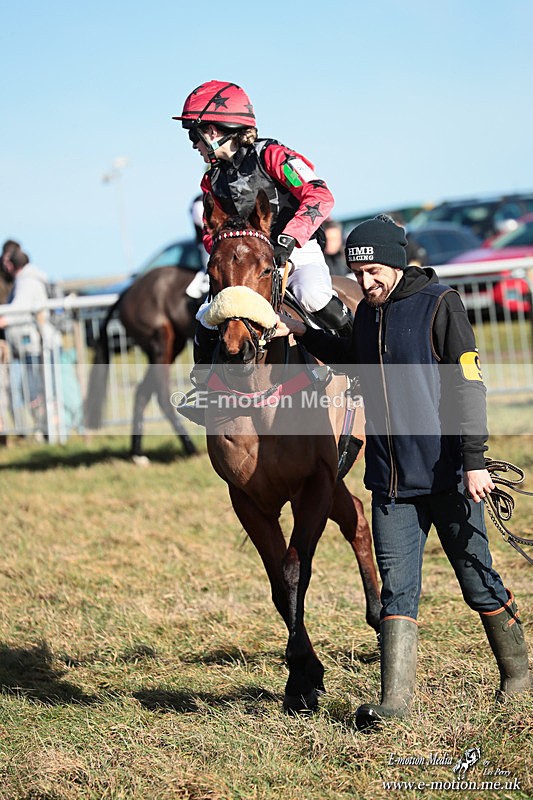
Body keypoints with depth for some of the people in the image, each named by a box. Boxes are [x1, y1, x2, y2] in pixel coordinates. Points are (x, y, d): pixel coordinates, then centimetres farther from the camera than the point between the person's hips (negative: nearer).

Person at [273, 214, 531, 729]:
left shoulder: (439, 304, -8)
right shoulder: (367, 314, 12)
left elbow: (468, 385, -12)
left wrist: (474, 460, -18)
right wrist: (303, 333, 22)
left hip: (446, 475, -5)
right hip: (390, 478, 5)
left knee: (478, 579, 6)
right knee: (396, 586, -2)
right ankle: (395, 698, -6)